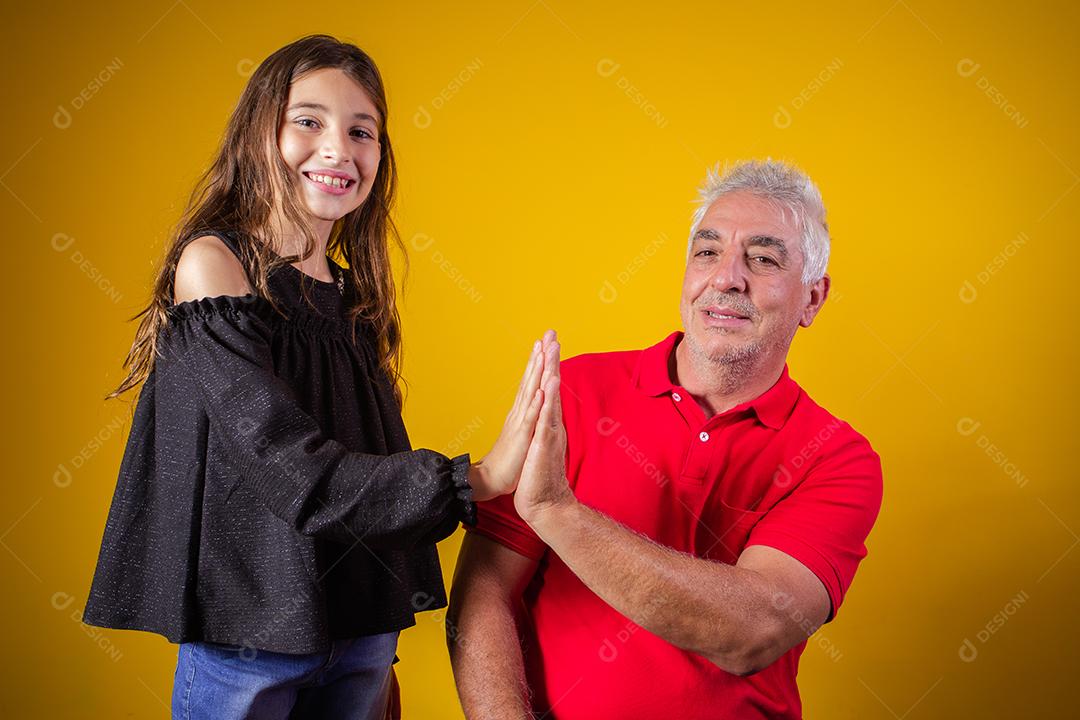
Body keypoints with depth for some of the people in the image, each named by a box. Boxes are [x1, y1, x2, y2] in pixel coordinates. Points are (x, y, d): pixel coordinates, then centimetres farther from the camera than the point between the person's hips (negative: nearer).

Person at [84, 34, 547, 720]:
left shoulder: (353, 297, 6)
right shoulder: (212, 264, -12)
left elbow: (379, 465, 11)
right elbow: (294, 473, -21)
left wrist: (381, 654, 10)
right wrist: (475, 479, -28)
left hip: (362, 634, 5)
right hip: (247, 635, -5)